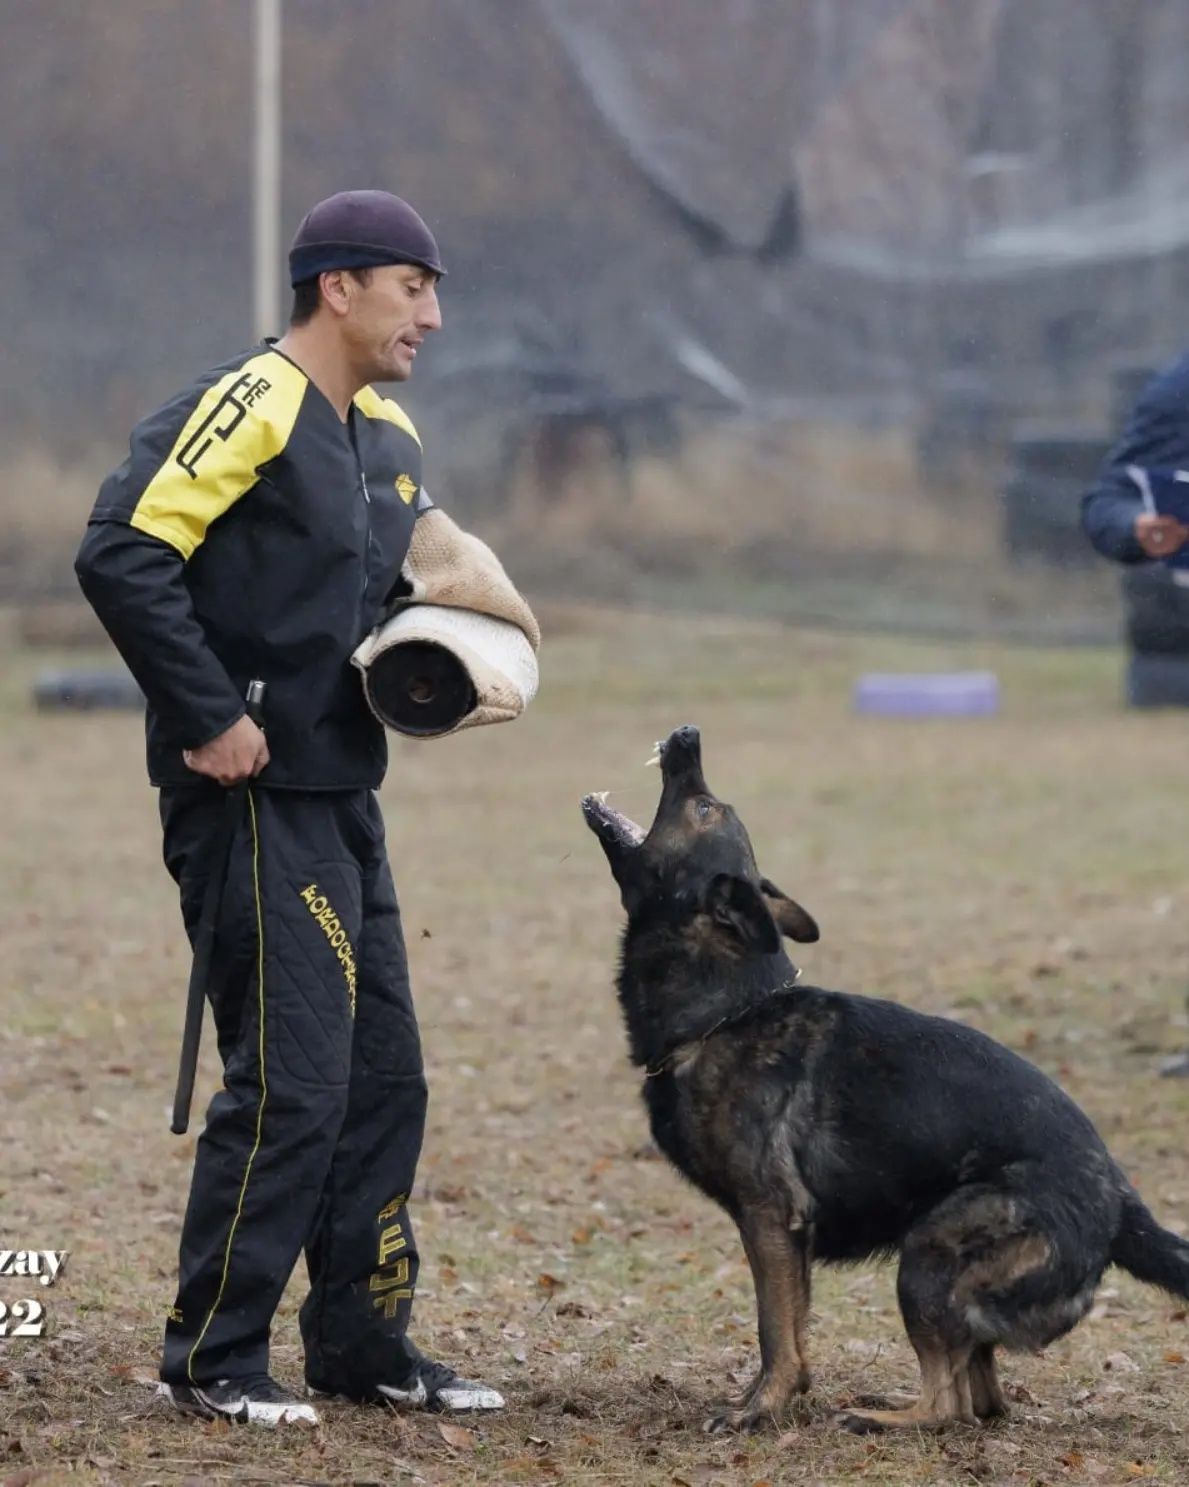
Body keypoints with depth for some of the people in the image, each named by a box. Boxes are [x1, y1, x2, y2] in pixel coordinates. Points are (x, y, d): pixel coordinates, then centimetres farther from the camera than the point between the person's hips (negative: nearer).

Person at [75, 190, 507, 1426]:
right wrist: (210, 719, -21)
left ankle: (363, 1343, 21)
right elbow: (121, 555, -23)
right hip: (249, 800, -9)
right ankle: (210, 1361, 0)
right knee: (291, 1081, -10)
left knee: (384, 1076, 11)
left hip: (341, 797, 9)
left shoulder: (386, 437, 15)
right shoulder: (246, 407, -14)